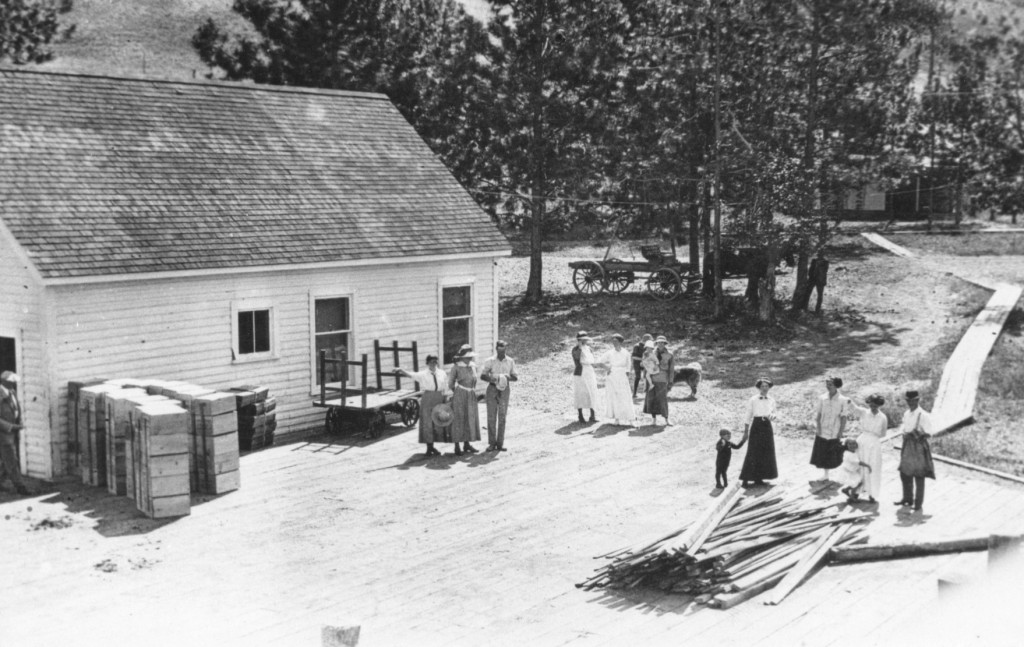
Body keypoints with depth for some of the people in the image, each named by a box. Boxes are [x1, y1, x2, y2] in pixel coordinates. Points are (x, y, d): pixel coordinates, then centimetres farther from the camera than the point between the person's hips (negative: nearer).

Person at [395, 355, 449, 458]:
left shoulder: (442, 374, 5)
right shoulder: (423, 375, -4)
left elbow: (445, 390, 9)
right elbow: (411, 374, -18)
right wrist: (401, 370, -36)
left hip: (439, 399, 3)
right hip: (427, 398, -3)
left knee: (438, 423, 7)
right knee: (427, 423, -2)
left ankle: (432, 447, 18)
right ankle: (429, 448, 5)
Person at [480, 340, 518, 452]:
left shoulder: (510, 361, 4)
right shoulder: (490, 361, -2)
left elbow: (516, 378, 5)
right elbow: (482, 375, -8)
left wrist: (507, 377, -17)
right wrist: (493, 379, -25)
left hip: (504, 389, 1)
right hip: (492, 389, -1)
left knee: (502, 417, 2)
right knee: (491, 417, -1)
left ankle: (500, 443, 7)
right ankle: (491, 443, 5)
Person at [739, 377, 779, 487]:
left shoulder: (771, 400, 7)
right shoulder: (752, 400, -4)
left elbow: (774, 414, 15)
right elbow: (748, 416, -2)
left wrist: (772, 416, -10)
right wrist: (745, 431, -3)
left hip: (767, 427, 5)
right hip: (756, 427, -5)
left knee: (765, 453, 5)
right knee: (753, 453, -7)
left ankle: (759, 478, 15)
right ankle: (746, 479, -4)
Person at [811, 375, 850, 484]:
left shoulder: (843, 400, -10)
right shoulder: (822, 399, -1)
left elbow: (844, 418, -7)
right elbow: (817, 415, 3)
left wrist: (840, 435, -9)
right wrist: (819, 429, -7)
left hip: (835, 435, -3)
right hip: (822, 434, 3)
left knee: (834, 458, 5)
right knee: (823, 457, 9)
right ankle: (825, 477, 25)